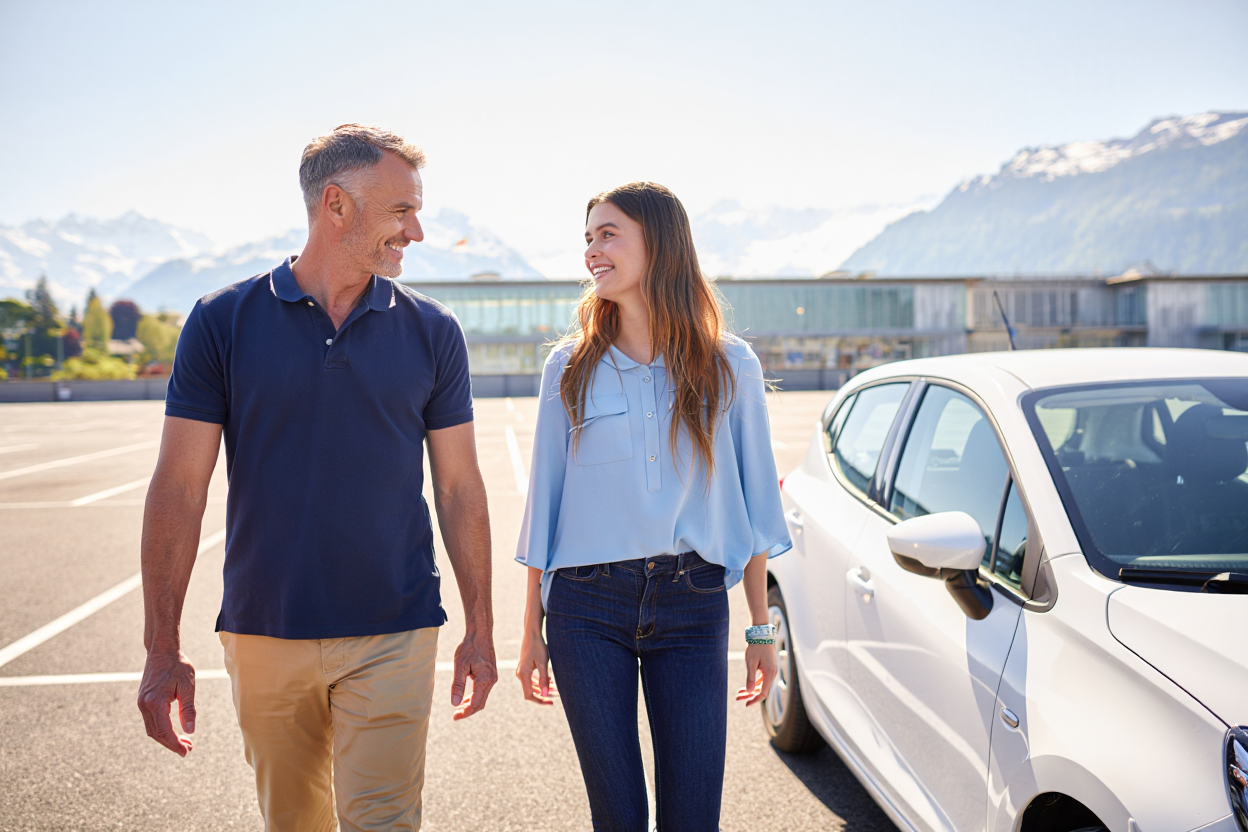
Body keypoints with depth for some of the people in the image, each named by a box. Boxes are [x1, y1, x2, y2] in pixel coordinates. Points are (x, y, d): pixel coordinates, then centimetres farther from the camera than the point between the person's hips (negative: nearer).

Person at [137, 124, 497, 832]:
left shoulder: (432, 332, 0)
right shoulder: (223, 321, -3)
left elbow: (460, 487, 3)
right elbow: (180, 487, -3)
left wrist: (480, 630, 4)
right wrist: (162, 649, -6)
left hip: (393, 636, 0)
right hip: (263, 634, 1)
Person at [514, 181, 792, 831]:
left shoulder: (728, 365, 1)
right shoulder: (571, 367, 2)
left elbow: (753, 500, 4)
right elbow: (545, 500, 5)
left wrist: (761, 628, 4)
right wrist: (533, 630, 6)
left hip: (692, 605, 0)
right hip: (587, 606, 0)